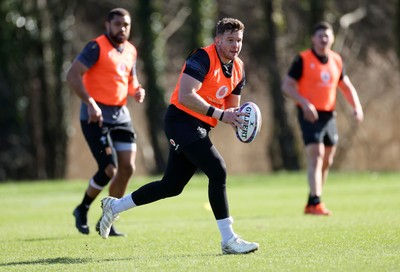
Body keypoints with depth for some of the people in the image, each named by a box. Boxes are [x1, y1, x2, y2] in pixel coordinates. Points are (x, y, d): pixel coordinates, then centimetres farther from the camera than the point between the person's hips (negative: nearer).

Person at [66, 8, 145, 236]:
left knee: (128, 168, -1)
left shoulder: (131, 51, 12)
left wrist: (137, 91, 3)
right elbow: (72, 75, -18)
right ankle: (83, 209, 13)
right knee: (109, 169, -12)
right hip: (96, 116, -7)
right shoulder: (97, 47, -11)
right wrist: (90, 103, -28)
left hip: (121, 114, 7)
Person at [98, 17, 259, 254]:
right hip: (182, 121, -9)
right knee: (218, 171, -20)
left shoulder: (238, 69, 10)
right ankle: (228, 240, -15)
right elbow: (185, 96, -25)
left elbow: (233, 106, 20)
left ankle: (114, 206, 32)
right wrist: (219, 114, -26)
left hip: (200, 129, 9)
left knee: (172, 186, 14)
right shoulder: (203, 58, -17)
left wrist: (238, 119, -4)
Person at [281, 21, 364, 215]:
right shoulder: (303, 59, -7)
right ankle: (315, 203, -22)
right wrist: (304, 103, -24)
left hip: (329, 115, 7)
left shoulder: (336, 61, 10)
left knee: (327, 161, 11)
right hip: (310, 115, -6)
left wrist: (356, 106, 3)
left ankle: (311, 203, 23)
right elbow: (287, 85, -9)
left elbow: (347, 87, 20)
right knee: (316, 157, -17)